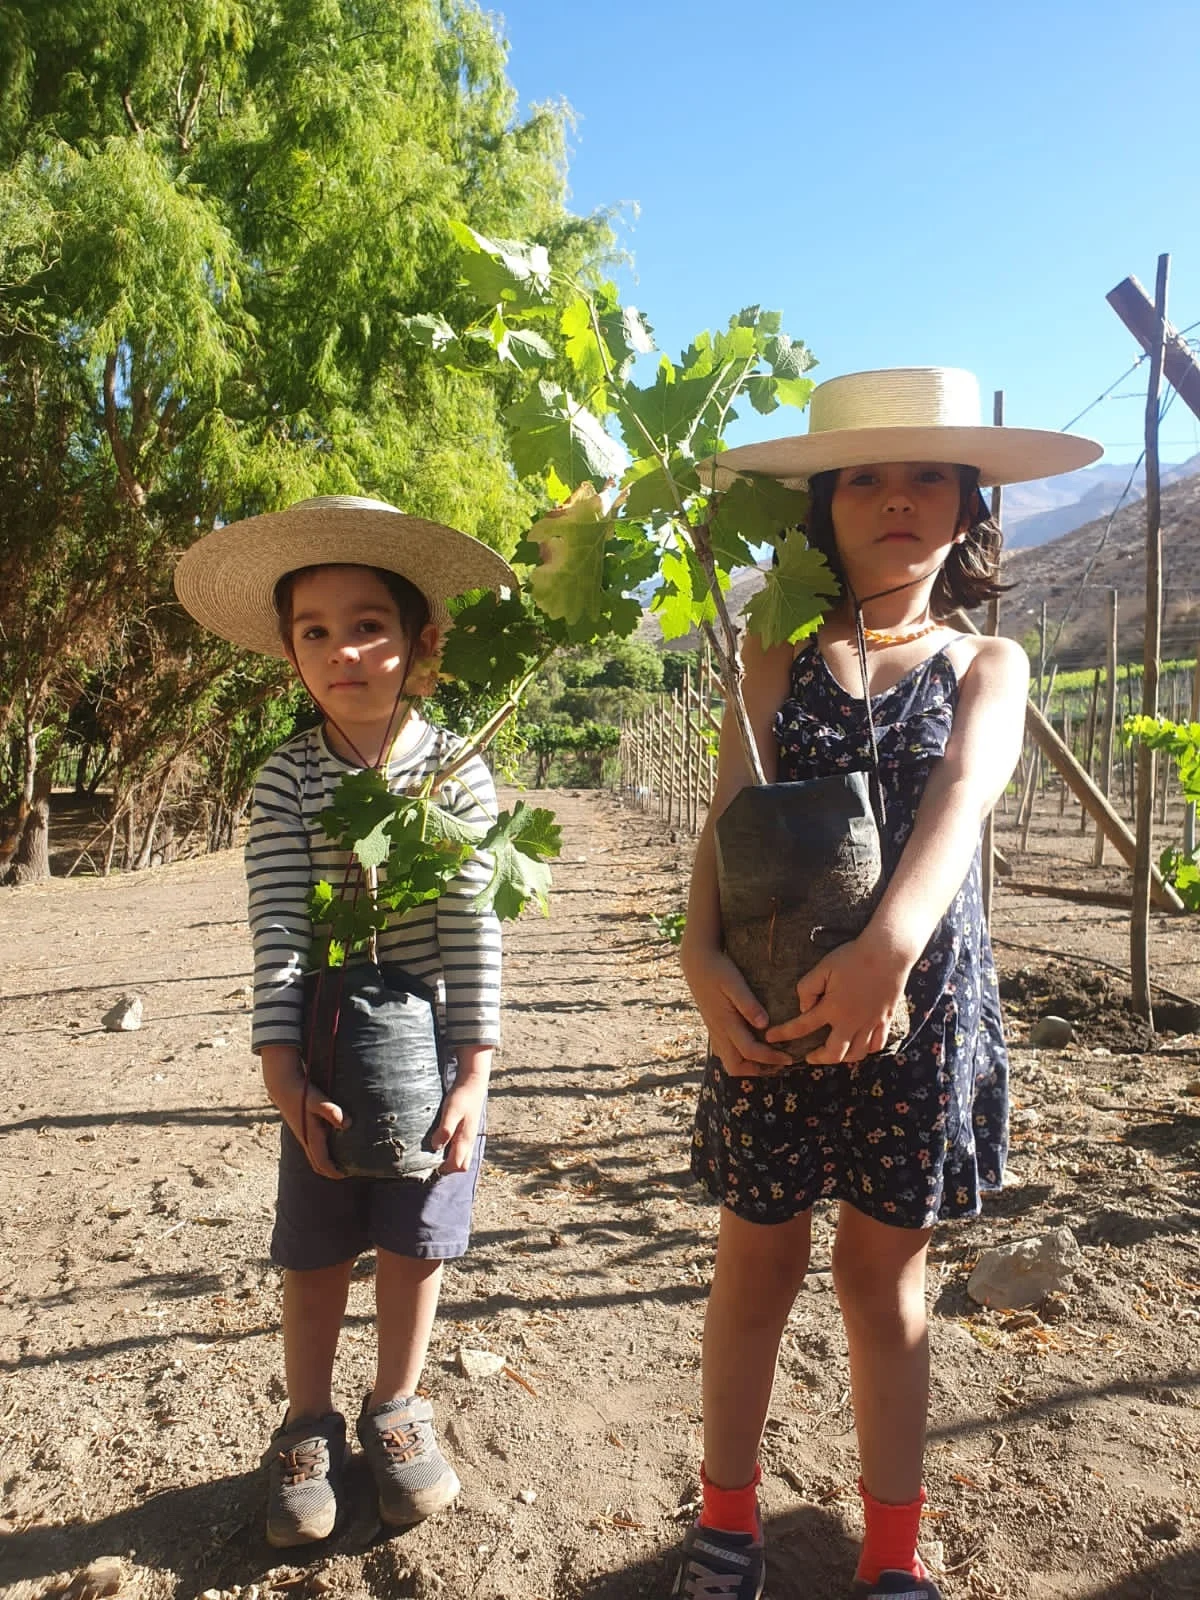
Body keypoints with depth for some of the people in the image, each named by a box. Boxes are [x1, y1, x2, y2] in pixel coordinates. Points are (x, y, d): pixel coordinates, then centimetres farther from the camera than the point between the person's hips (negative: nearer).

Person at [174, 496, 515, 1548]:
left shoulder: (457, 771, -10)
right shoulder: (286, 783, -7)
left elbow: (474, 932, -11)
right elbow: (278, 937, -10)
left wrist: (473, 1077, -12)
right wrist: (286, 1077, -16)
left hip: (433, 1050, 0)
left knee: (415, 1241, 12)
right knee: (315, 1252, 11)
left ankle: (395, 1409, 36)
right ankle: (309, 1426, 34)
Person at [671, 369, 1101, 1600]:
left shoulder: (987, 667, 5)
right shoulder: (778, 657, 6)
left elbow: (962, 795, -15)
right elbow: (729, 810, -5)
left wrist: (889, 944, -33)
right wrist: (702, 954, -22)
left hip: (916, 999, 0)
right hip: (767, 1001, 0)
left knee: (884, 1278, 13)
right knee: (756, 1268, 12)